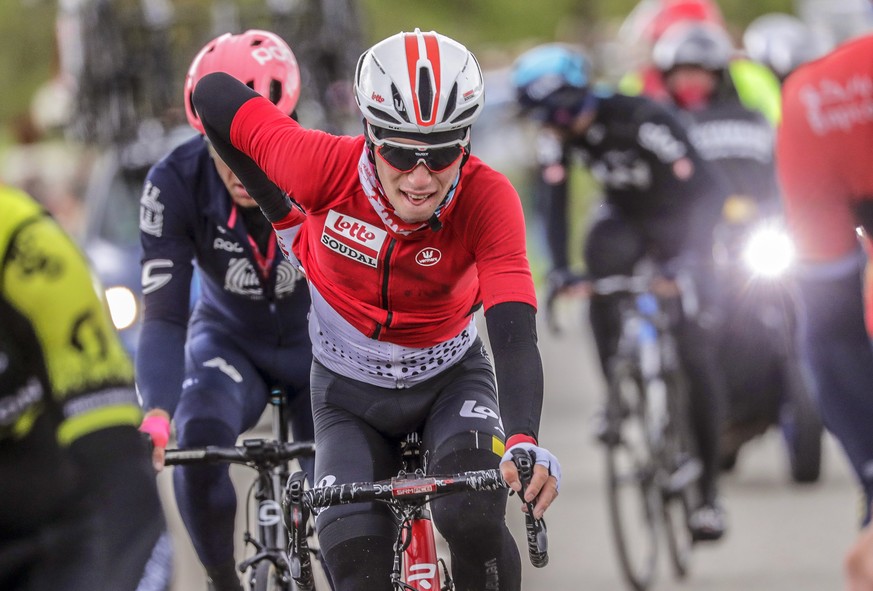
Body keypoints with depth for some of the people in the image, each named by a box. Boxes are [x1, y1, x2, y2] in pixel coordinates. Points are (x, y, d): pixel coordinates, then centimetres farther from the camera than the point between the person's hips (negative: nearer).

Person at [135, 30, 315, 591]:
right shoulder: (175, 184, -28)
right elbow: (164, 317, -29)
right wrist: (157, 414, -47)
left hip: (321, 343, 0)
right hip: (232, 339, 0)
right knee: (197, 444, -30)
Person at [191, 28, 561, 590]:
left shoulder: (487, 199, -30)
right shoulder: (328, 165, -29)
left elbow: (515, 337, -39)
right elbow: (216, 94, -14)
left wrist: (525, 443, -57)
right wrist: (282, 213, -5)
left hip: (450, 380, -1)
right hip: (350, 393, 1)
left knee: (473, 518, -30)